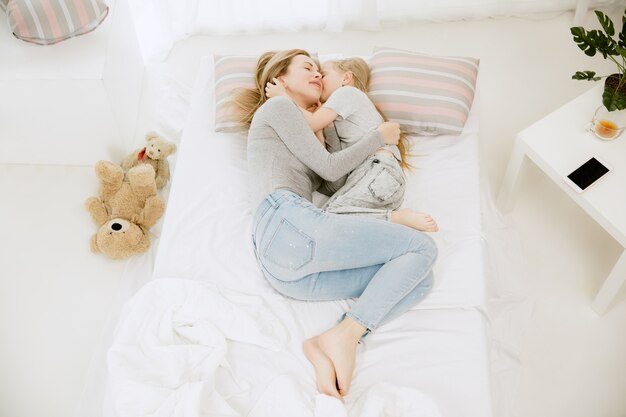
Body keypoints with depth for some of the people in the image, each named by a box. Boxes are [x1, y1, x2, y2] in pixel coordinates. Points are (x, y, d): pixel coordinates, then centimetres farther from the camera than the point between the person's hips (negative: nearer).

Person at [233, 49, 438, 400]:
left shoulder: (298, 123, 39)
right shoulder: (277, 107, 13)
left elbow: (327, 176, 25)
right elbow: (329, 168, 5)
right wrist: (380, 136, 15)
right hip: (288, 223, -9)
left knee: (420, 278, 0)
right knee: (423, 247, -9)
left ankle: (329, 344, -16)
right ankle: (345, 336, -19)